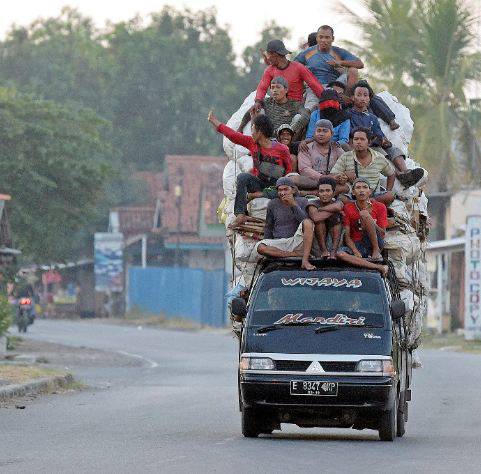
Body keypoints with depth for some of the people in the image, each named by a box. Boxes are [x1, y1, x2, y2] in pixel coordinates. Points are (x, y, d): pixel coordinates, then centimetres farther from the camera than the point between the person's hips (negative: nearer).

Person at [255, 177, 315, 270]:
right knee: (260, 247, -30)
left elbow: (304, 221, -14)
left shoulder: (302, 202, 2)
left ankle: (305, 260, -35)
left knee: (308, 222, -29)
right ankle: (299, 254, -22)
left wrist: (294, 205, -22)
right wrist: (268, 245, 8)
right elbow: (268, 227, 15)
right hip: (279, 242, 1)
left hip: (296, 241, -1)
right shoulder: (273, 204, 5)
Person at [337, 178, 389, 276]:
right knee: (340, 254, -34)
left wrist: (372, 222, -21)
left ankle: (376, 252, -19)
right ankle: (379, 267, -37)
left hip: (374, 243, -2)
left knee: (364, 213, -23)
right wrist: (356, 253, -19)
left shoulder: (379, 207, 0)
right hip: (356, 245, 2)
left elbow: (382, 234, -3)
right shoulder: (348, 208, 2)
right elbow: (347, 236, -2)